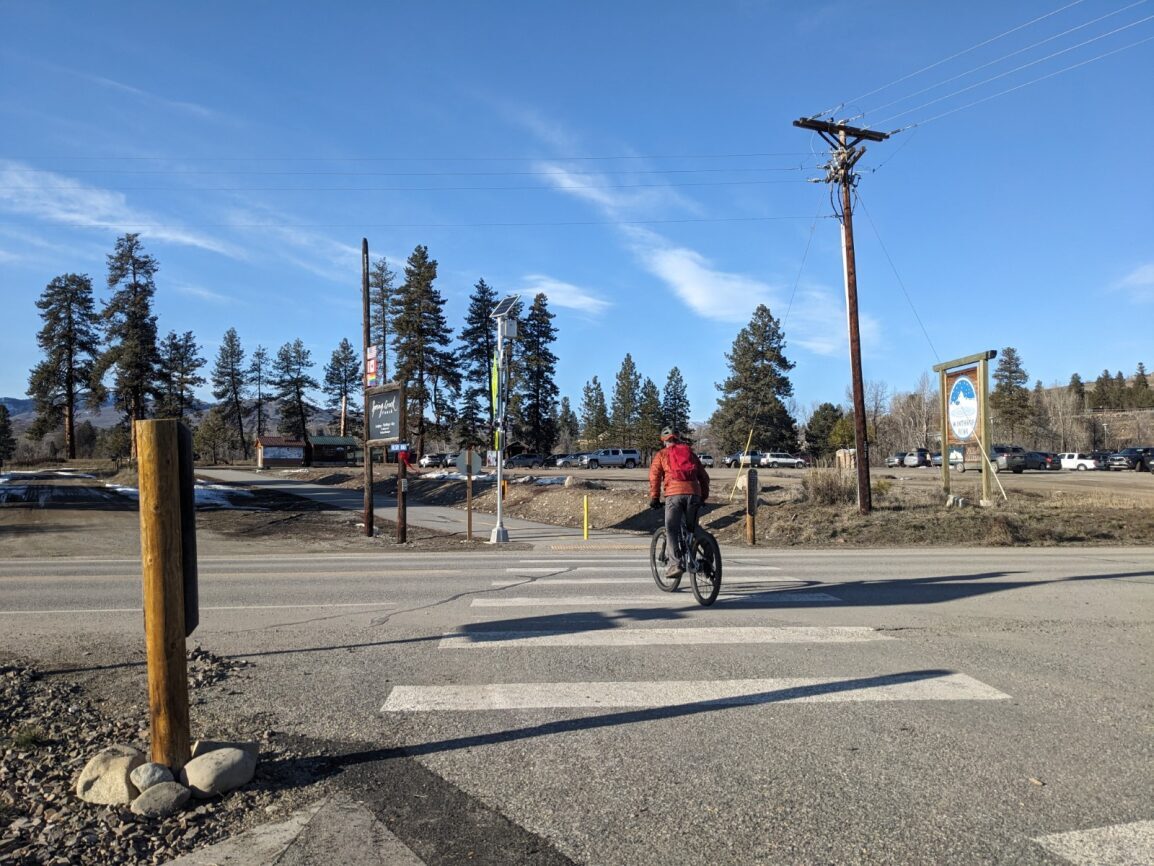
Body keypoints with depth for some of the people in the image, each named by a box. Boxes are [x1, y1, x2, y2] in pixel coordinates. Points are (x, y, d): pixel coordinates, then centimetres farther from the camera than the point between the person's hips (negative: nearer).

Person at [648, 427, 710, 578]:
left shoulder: (661, 454, 17)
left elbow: (655, 476, 5)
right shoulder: (690, 453, 26)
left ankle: (676, 563, -15)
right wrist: (704, 497, 29)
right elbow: (704, 477, 23)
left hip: (674, 493, -3)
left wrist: (654, 498, 9)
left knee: (671, 530, -3)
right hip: (694, 493, 3)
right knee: (691, 528, 16)